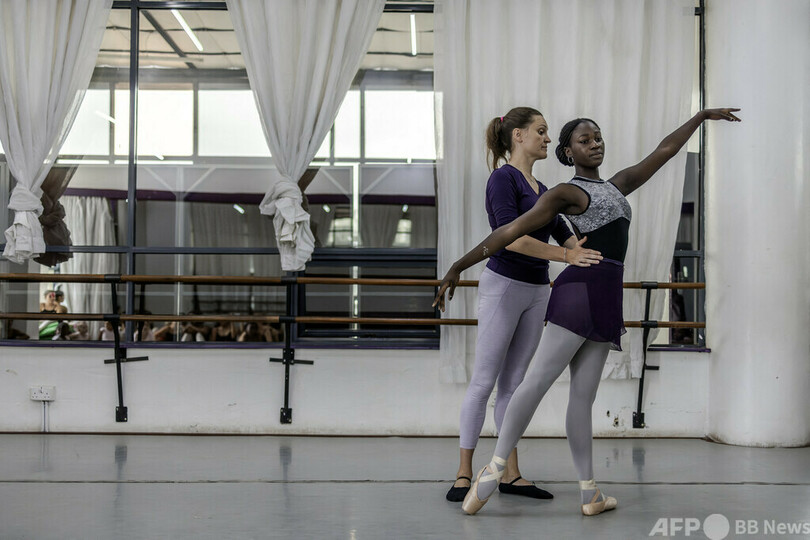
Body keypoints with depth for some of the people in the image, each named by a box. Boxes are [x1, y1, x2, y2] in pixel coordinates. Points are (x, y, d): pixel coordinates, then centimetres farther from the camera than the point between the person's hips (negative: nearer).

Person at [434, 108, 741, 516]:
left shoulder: (617, 185, 24)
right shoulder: (567, 193, 2)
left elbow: (663, 151, 31)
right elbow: (511, 231, -4)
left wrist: (701, 117, 35)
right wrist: (458, 267, -6)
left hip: (607, 299, 7)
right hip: (580, 290, -7)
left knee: (583, 396, 6)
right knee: (537, 380, -14)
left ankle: (589, 493, 6)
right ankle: (495, 468, -13)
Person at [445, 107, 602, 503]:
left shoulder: (540, 188, 16)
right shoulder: (503, 179, -11)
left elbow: (564, 233, 14)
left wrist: (590, 259, -2)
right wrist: (566, 255, -27)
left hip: (536, 291, 8)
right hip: (503, 287, -8)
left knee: (514, 382, 10)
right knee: (484, 382, -3)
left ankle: (510, 474, 15)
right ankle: (464, 474, 4)